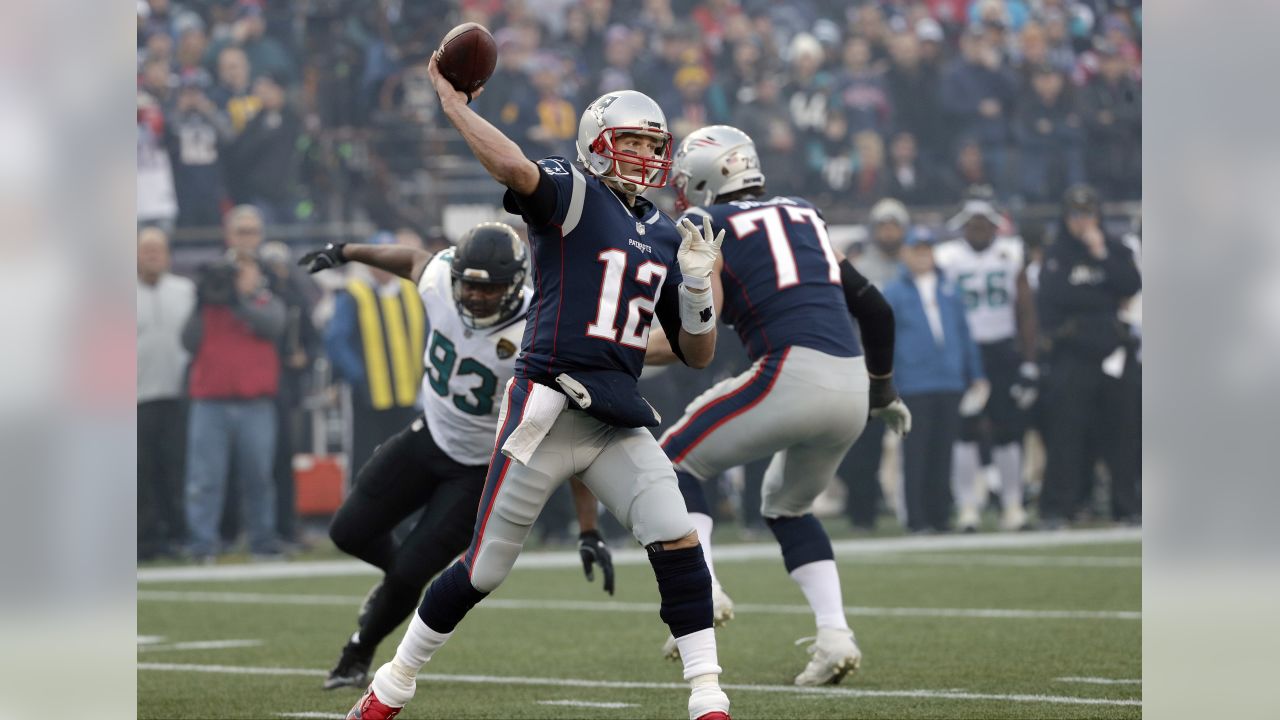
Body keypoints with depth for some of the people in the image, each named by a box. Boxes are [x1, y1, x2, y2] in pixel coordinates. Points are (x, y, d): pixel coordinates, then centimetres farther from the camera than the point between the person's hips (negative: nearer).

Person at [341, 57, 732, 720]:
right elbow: (514, 169, -29)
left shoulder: (664, 238, 15)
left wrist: (697, 285, 1)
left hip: (619, 422, 5)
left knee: (678, 541, -13)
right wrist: (452, 104, -23)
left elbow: (698, 354, 17)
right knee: (485, 566, 2)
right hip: (547, 409, -5)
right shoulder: (572, 195, -4)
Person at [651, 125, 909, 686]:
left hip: (793, 377, -7)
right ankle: (834, 635, 10)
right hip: (852, 388, 7)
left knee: (677, 460, 10)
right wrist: (882, 389, 37)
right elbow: (874, 309, 25)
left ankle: (701, 592, -10)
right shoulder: (803, 217, 24)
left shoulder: (705, 231, 5)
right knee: (786, 507, 26)